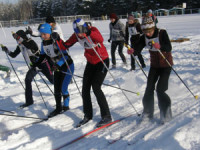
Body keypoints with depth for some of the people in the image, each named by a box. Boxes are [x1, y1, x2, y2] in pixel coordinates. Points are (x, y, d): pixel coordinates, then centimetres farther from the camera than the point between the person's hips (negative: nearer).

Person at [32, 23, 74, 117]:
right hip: (57, 67, 7)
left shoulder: (57, 41, -24)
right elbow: (42, 55, 11)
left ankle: (66, 106, 15)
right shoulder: (43, 43, -3)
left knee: (63, 88, -7)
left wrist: (58, 65, -36)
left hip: (67, 66, -7)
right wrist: (36, 64, 1)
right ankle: (58, 108, 21)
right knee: (56, 89, 7)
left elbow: (65, 55, -26)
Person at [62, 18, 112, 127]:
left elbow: (101, 40, -44)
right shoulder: (76, 35, -6)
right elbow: (66, 46, -1)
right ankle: (88, 115, 20)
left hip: (102, 62, -6)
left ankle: (106, 116, -4)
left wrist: (88, 32, -56)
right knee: (85, 88, 3)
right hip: (91, 63, 7)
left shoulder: (92, 30, -23)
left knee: (96, 87, -15)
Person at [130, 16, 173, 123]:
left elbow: (169, 48, -30)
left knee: (160, 89, -11)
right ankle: (148, 113, 15)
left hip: (166, 65, -5)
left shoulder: (162, 33, -19)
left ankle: (166, 115, 5)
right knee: (149, 88, -1)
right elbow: (138, 50, -15)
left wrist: (160, 46, -50)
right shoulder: (144, 37, -6)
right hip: (154, 65, 5)